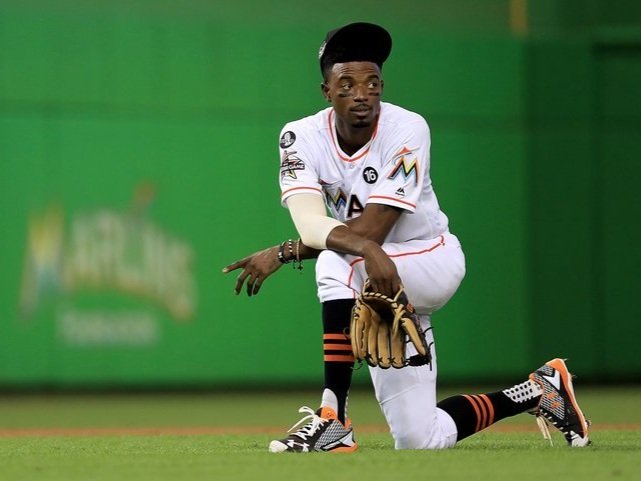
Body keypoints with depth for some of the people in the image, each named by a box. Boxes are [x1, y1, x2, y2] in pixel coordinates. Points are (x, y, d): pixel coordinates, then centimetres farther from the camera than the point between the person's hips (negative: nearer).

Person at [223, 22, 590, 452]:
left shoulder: (407, 131, -22)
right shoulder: (301, 138, -12)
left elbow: (372, 229, -29)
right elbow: (311, 224, -28)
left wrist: (283, 253, -31)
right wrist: (367, 249, -47)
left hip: (433, 262, -5)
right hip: (385, 298, 5)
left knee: (339, 262, -35)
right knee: (423, 441, 2)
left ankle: (333, 418, -31)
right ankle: (539, 393, 27)